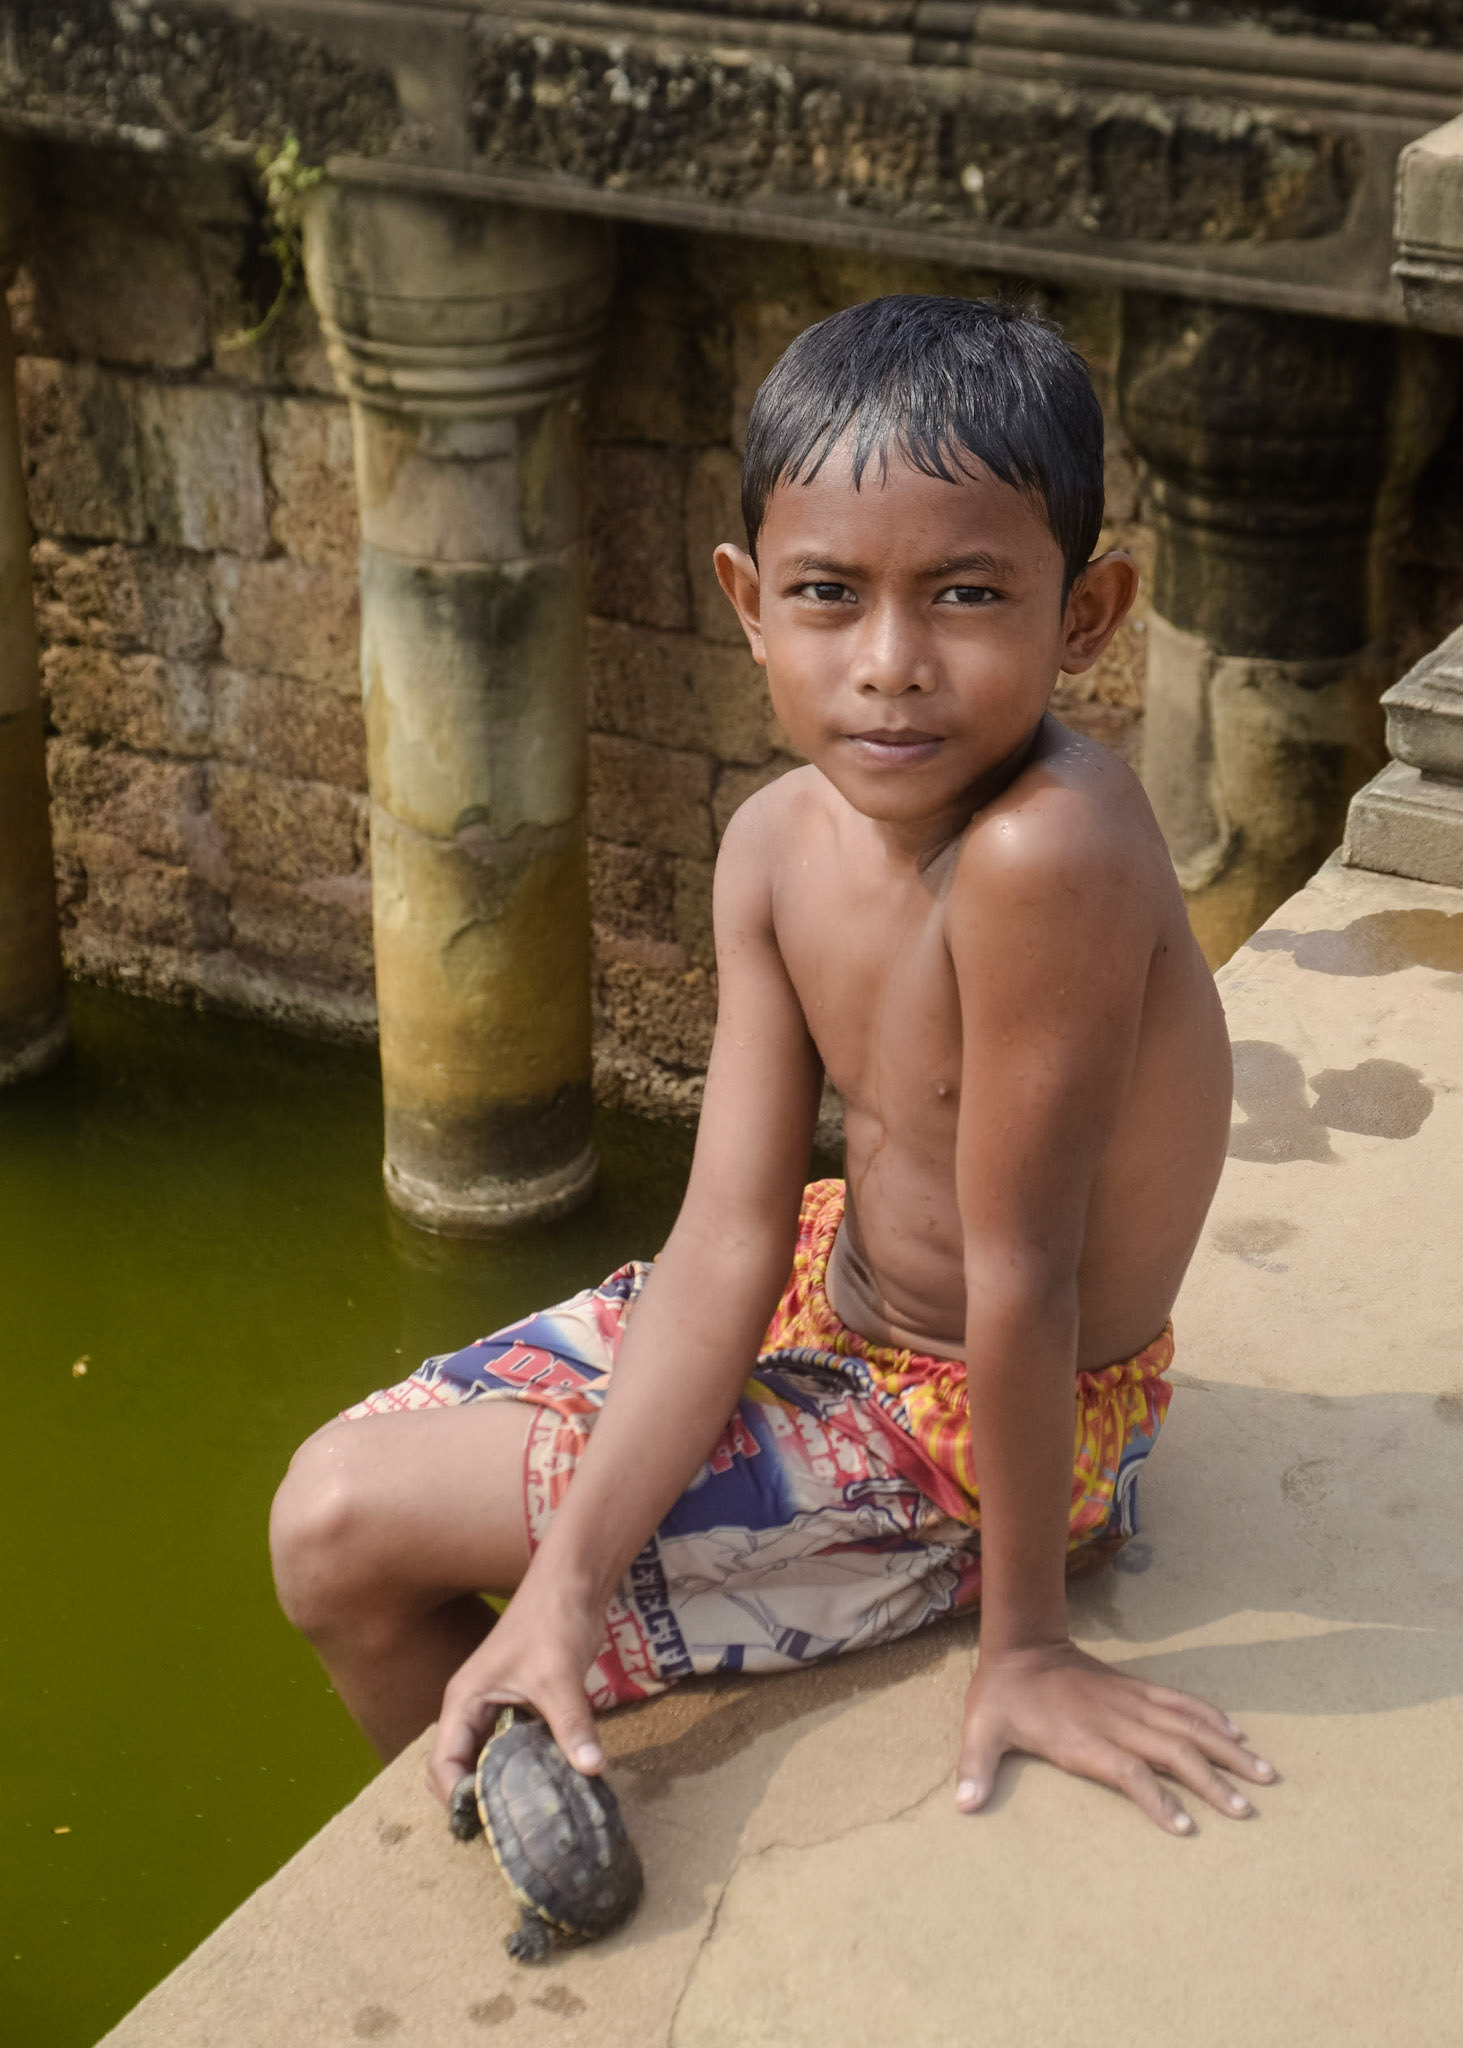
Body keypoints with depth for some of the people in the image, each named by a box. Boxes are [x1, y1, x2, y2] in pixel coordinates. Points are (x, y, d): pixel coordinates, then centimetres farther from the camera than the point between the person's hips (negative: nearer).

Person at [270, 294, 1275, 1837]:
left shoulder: (1045, 852, -36)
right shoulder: (779, 846, -11)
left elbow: (1022, 1274, -28)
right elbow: (728, 1247, -13)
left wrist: (1024, 1640, -18)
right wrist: (561, 1585, -21)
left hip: (982, 1435, -7)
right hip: (841, 1292, 7)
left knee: (346, 1538, -6)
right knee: (340, 1474, 13)